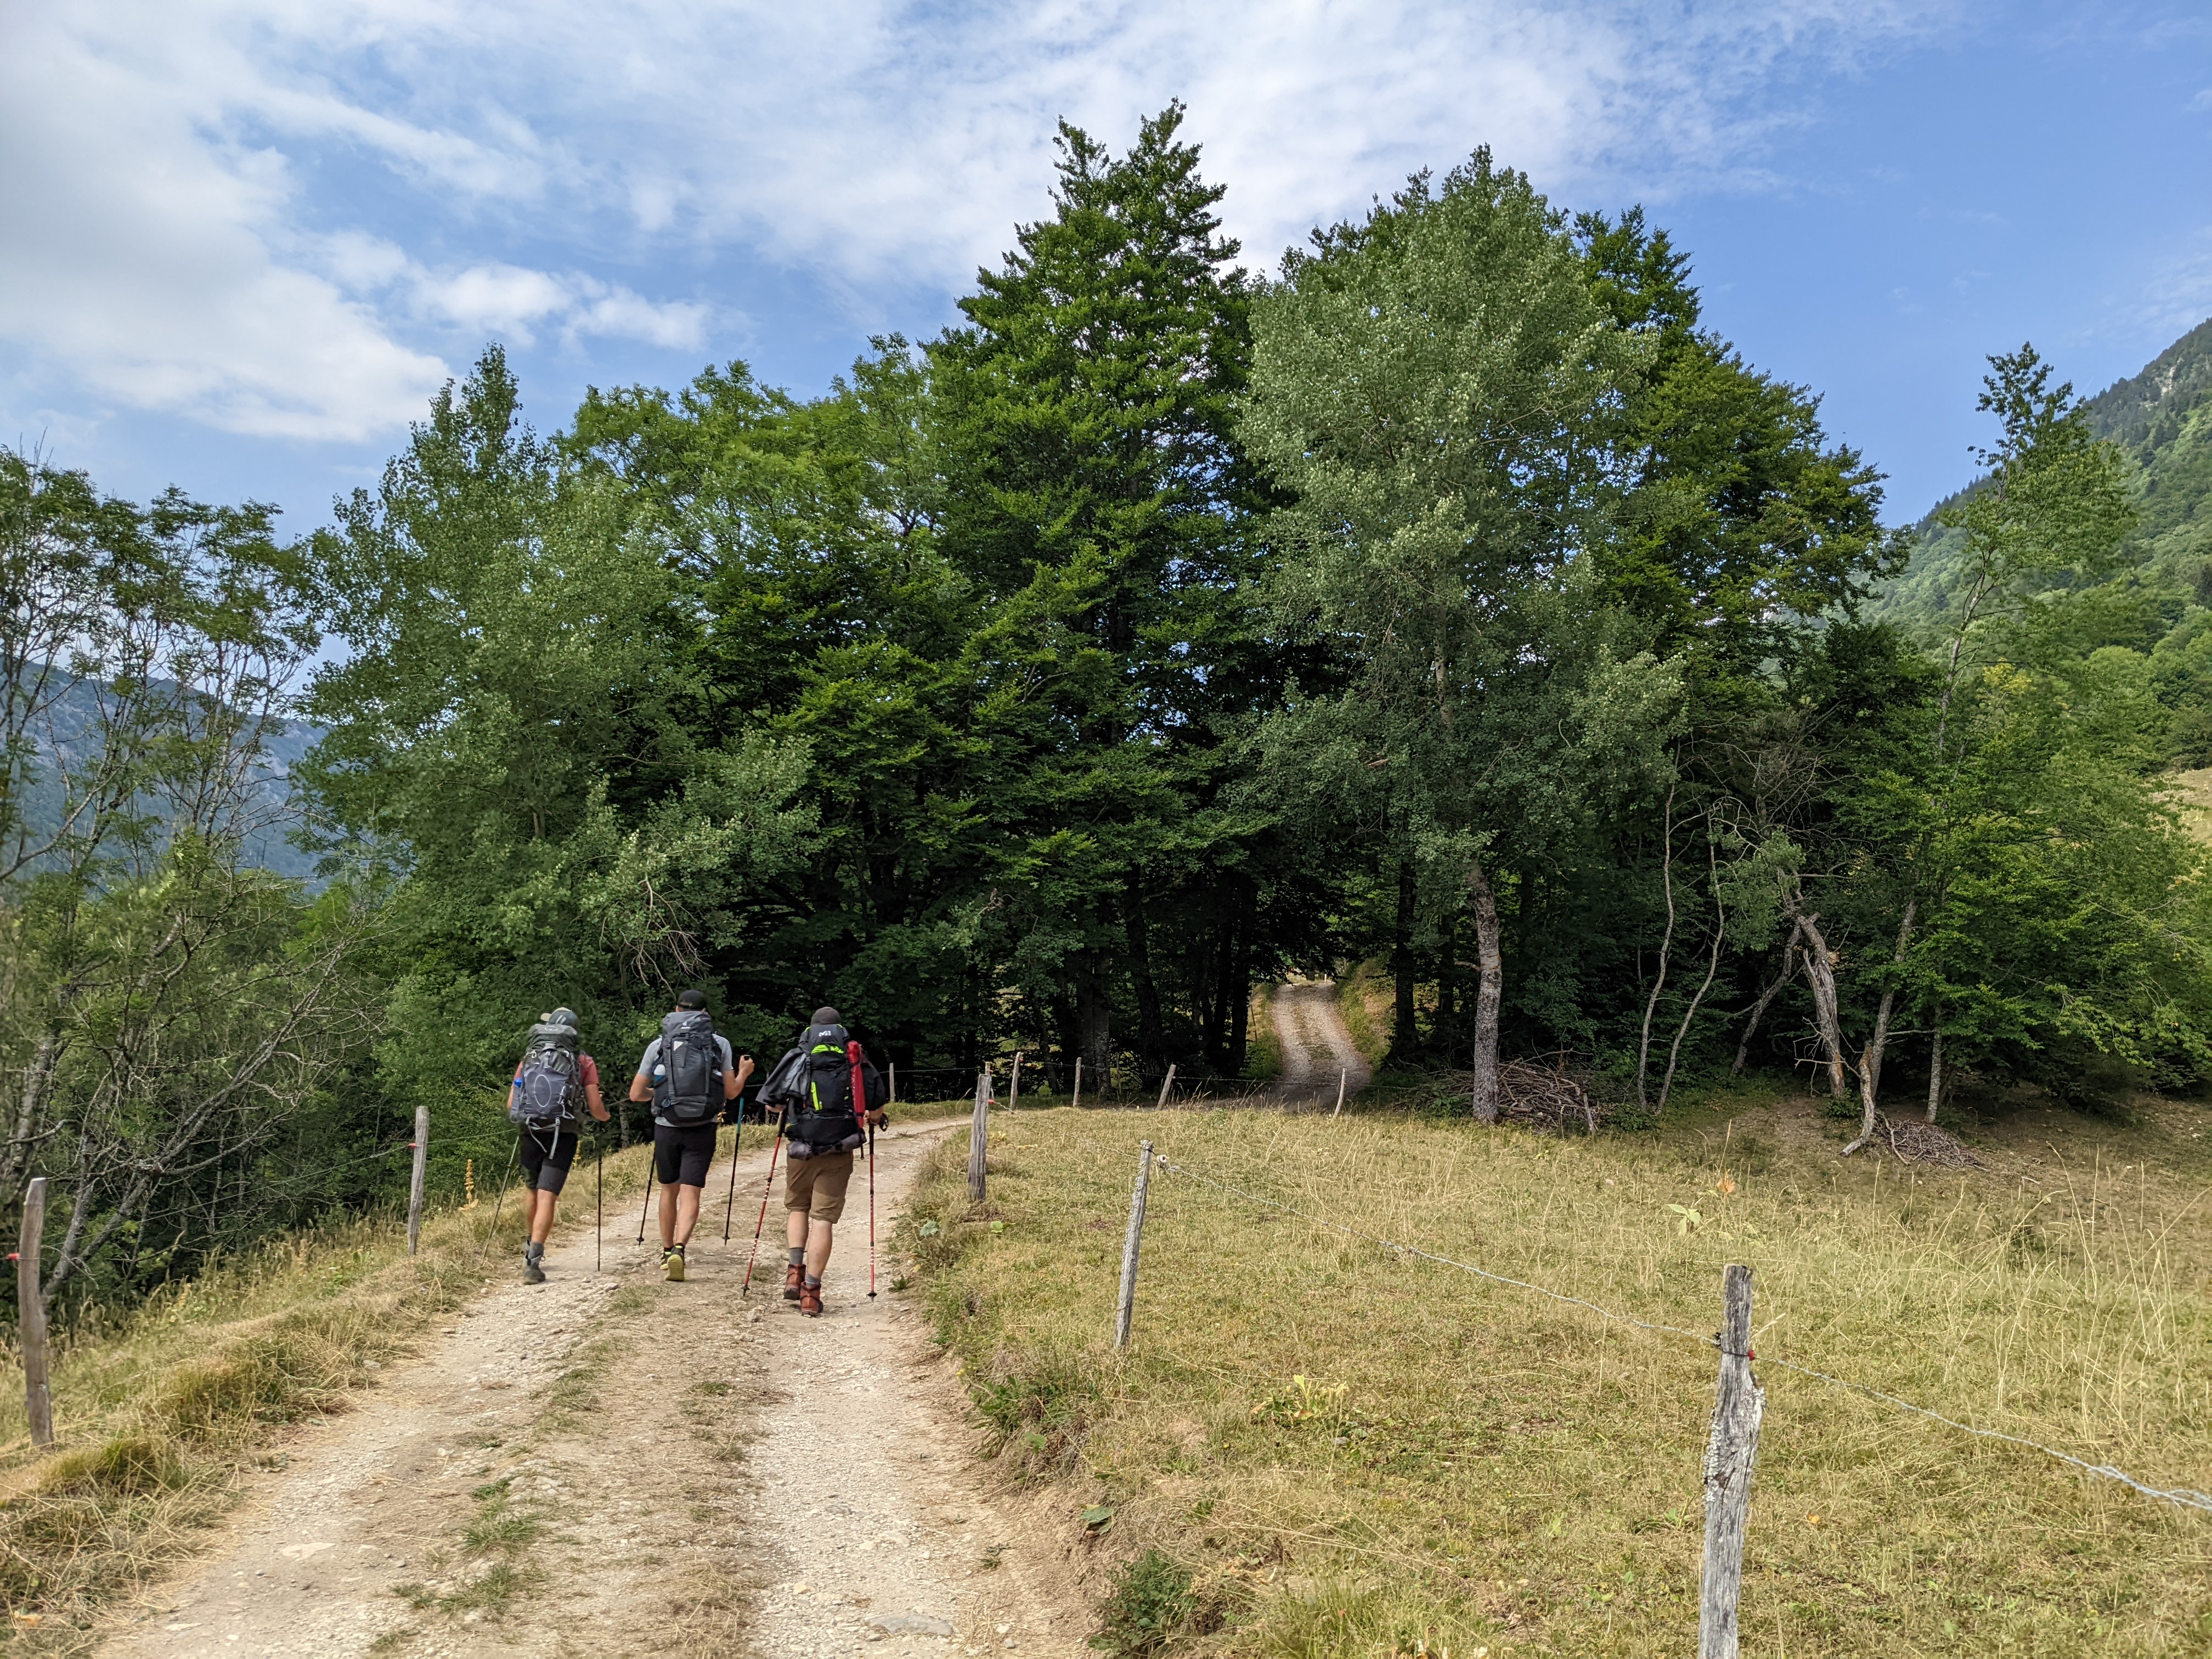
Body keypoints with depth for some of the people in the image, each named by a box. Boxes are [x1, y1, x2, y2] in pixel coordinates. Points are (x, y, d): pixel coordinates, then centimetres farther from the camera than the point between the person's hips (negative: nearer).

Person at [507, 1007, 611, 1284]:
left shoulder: (528, 1059, 11)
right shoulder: (584, 1062, 4)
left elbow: (511, 1105, 10)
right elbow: (596, 1108, 1)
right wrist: (605, 1116, 23)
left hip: (531, 1134, 3)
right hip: (563, 1136, -3)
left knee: (533, 1190, 24)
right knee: (547, 1197, -5)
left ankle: (532, 1246, 40)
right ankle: (533, 1261, -13)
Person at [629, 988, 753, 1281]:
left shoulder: (658, 1045, 3)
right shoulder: (720, 1043, 2)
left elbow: (636, 1094, 6)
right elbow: (731, 1092, 5)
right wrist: (743, 1073, 24)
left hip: (666, 1127, 1)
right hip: (702, 1130, -1)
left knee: (669, 1191, 18)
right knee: (690, 1194, -2)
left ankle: (667, 1252, 29)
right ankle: (679, 1249, -23)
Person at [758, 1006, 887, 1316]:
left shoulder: (796, 1059, 7)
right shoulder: (856, 1061, 5)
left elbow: (771, 1104, 10)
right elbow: (876, 1109, 3)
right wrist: (874, 1121, 27)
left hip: (802, 1151, 1)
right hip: (840, 1153, -1)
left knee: (796, 1207, 22)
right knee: (824, 1218, 2)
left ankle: (795, 1271, 7)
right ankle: (811, 1291, -2)